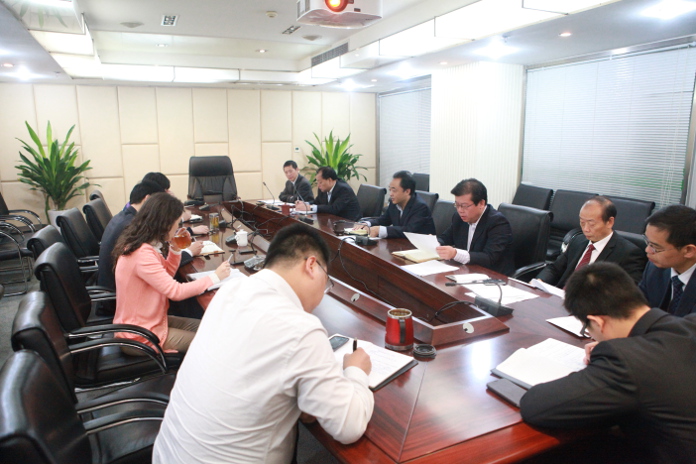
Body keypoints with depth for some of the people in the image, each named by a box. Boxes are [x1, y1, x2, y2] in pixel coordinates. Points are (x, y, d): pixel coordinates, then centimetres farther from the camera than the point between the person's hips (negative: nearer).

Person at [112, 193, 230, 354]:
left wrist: (175, 249, 1)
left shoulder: (145, 246, 2)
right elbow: (176, 291, -30)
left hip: (151, 320, 10)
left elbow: (165, 277, 15)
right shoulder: (142, 254, -29)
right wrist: (215, 277, -21)